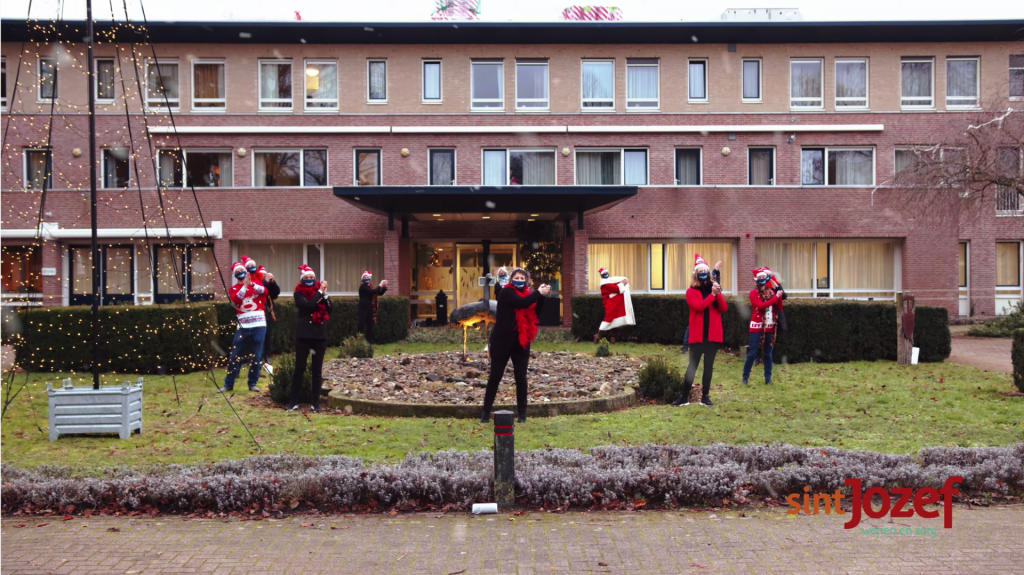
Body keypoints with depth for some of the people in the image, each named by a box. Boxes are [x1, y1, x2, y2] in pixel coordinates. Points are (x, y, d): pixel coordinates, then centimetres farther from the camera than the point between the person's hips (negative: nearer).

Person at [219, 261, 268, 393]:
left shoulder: (255, 282, 9)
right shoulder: (233, 289, 9)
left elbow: (264, 291, -12)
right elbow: (236, 299, -13)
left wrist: (252, 284, -25)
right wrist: (245, 285, -18)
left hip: (258, 325, 0)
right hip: (243, 327, 0)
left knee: (256, 356, 5)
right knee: (235, 356, 1)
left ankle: (253, 383, 16)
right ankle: (228, 384, 11)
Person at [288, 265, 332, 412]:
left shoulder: (319, 291, 10)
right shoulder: (299, 293, 0)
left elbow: (329, 310, 1)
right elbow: (308, 305, -20)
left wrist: (325, 294, -9)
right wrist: (320, 292, -13)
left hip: (320, 334, 3)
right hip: (304, 335, -3)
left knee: (317, 369, 5)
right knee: (299, 368, -2)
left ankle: (315, 402, 10)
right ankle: (294, 401, 6)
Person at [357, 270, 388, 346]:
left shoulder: (371, 286, 11)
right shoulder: (362, 286, -11)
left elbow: (379, 293, 13)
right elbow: (372, 291, -24)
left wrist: (384, 287, -1)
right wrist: (380, 285, -14)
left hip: (370, 309, 7)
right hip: (363, 309, -7)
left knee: (370, 326, 11)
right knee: (361, 326, -8)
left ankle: (369, 342, 18)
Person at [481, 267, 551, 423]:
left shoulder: (526, 293, 9)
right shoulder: (506, 292, -9)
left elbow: (536, 312, 1)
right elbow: (521, 303, -26)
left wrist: (542, 296, -10)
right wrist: (538, 292, -22)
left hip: (521, 343, 5)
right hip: (503, 341, -5)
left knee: (521, 378, 5)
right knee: (495, 377, 2)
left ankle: (522, 413, 14)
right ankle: (486, 412, 12)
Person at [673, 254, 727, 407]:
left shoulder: (714, 288, 10)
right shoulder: (691, 291, 0)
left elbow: (724, 309, -1)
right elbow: (698, 306, -18)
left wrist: (718, 294, -16)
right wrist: (712, 295, -21)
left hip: (713, 334, 3)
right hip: (697, 335, -3)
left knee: (709, 366, 7)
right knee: (692, 365, -2)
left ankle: (705, 396, 14)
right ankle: (684, 397, 3)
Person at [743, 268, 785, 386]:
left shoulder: (772, 292, 8)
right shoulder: (754, 293, -5)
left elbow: (779, 310, 6)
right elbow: (761, 305, -21)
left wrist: (780, 297, -10)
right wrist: (776, 297, -20)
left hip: (769, 328, 4)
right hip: (757, 327, -4)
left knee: (768, 354, 8)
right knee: (752, 353, -3)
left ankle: (768, 378, 16)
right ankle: (745, 377, 6)